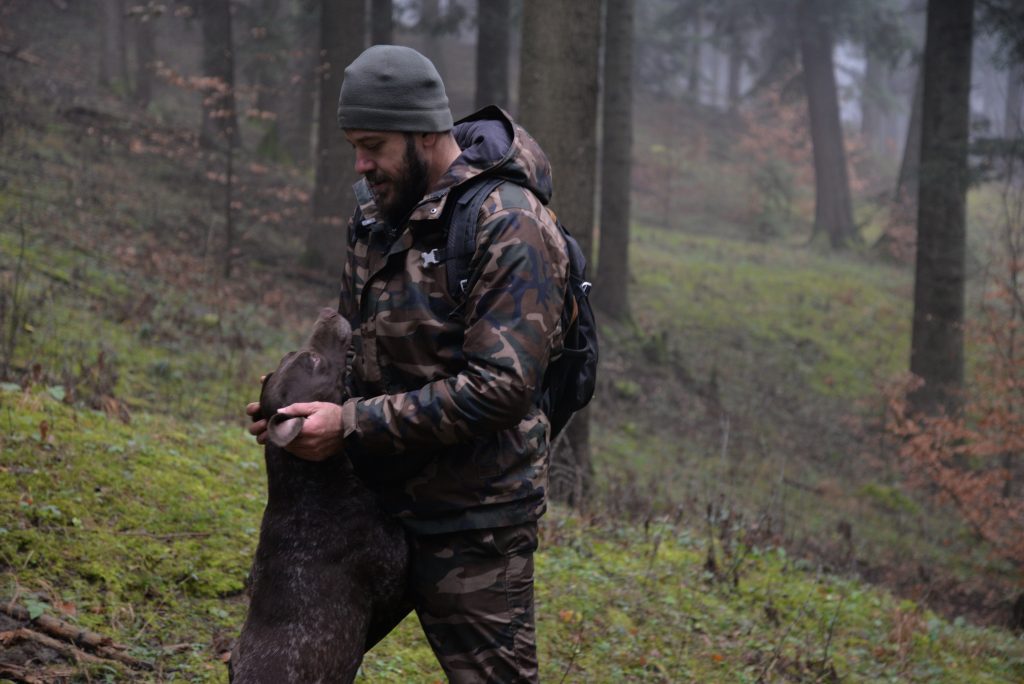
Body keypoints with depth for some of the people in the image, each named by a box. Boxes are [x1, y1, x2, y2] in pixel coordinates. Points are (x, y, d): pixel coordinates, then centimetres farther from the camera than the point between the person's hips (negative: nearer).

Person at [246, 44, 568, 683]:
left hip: (472, 517, -8)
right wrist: (300, 396, -3)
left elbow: (501, 388, -26)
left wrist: (351, 424, -24)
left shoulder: (508, 226, -18)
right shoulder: (380, 217, 8)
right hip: (377, 498, 8)